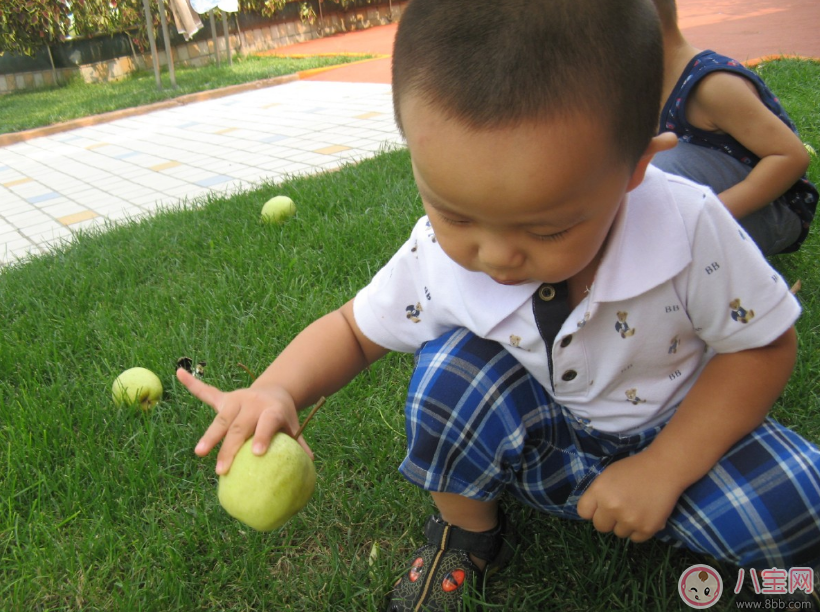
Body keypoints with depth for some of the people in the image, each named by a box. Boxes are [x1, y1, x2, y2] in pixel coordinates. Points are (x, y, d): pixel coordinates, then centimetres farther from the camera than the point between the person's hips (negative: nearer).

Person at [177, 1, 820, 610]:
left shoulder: (690, 228, -29)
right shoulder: (436, 256, -24)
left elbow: (763, 345, -14)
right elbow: (353, 328, -9)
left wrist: (664, 469, -23)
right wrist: (276, 390, -30)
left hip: (672, 431, 0)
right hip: (539, 445, 1)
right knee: (453, 362, -29)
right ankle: (467, 534, -2)